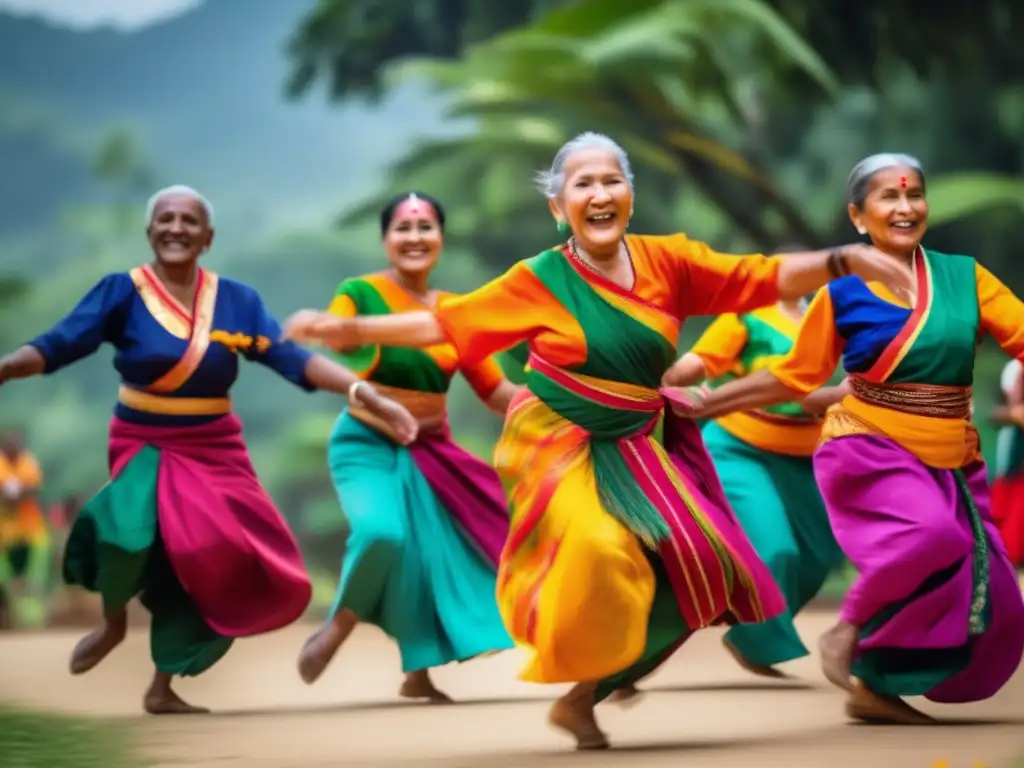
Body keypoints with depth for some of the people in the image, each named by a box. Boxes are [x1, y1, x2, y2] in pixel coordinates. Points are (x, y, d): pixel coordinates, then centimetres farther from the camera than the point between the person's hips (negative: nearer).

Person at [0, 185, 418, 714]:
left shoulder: (235, 299, -2)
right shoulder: (122, 292, -8)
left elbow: (291, 357, -8)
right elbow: (58, 346, -16)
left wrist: (367, 394, -19)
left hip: (213, 451, 3)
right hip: (146, 445, -3)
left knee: (205, 559, -1)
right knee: (133, 530, -29)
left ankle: (163, 687, 18)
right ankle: (113, 621, 4)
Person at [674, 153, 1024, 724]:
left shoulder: (964, 276, 4)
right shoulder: (843, 292, -1)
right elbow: (794, 377, 7)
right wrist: (703, 405, 6)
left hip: (951, 464, 4)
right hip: (871, 453, -4)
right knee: (931, 535, -33)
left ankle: (875, 687, 19)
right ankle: (848, 633, -11)